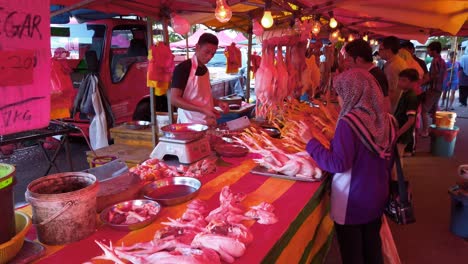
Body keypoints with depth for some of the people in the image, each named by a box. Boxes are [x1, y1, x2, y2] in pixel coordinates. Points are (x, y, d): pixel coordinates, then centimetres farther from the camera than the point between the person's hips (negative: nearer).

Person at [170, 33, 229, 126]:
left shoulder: (205, 70, 11)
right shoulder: (183, 68, -11)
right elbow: (174, 99, -17)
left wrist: (218, 103, 2)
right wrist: (203, 110, -23)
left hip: (208, 122, 7)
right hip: (191, 124, -6)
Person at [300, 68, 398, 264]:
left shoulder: (349, 122, -22)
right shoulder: (387, 121, -1)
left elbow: (338, 164, -23)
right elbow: (388, 162, 10)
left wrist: (311, 141, -17)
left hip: (351, 202, -6)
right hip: (377, 198, 7)